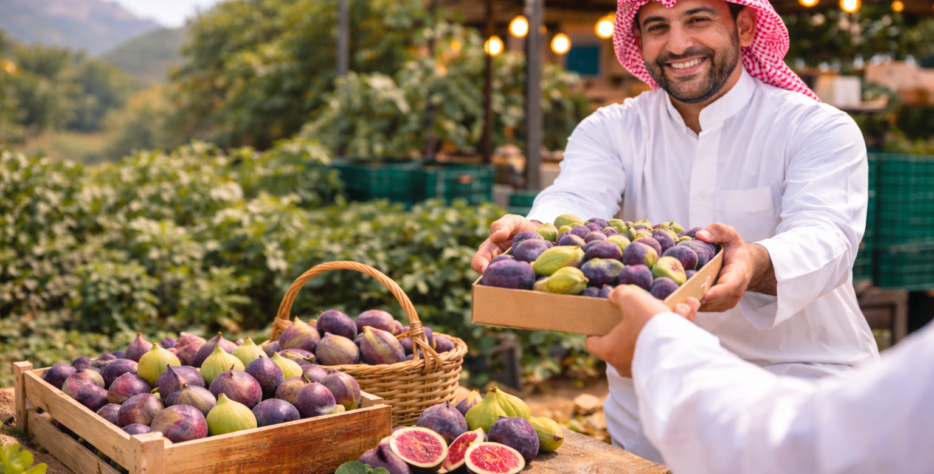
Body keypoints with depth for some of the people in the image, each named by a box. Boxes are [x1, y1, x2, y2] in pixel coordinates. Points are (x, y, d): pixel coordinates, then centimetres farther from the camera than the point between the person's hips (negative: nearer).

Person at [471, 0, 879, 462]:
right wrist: (532, 233, -40)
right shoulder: (611, 131, 4)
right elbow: (574, 203, -16)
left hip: (802, 380, -2)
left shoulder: (819, 129, -4)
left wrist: (755, 264, -45)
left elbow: (825, 237, -22)